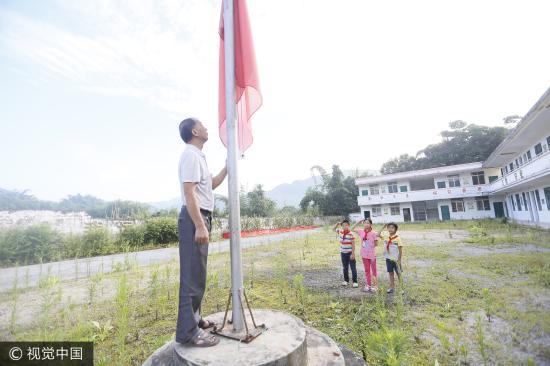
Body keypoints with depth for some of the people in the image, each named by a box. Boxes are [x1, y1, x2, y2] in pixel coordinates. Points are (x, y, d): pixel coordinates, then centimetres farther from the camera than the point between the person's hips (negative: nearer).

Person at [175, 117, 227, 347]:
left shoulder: (198, 156, 20)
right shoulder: (191, 155, -12)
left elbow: (212, 184, 29)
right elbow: (189, 192, -21)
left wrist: (228, 165, 23)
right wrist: (199, 226, -26)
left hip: (201, 217, 11)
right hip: (194, 219, -11)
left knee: (197, 274, 17)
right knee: (193, 275, -6)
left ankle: (194, 319, 30)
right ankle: (188, 331, 4)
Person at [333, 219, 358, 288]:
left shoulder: (351, 234, -16)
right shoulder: (340, 231, -1)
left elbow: (353, 244, -14)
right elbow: (333, 229, 16)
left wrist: (353, 254, -16)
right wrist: (337, 224, 0)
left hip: (350, 253, -5)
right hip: (343, 253, 5)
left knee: (353, 268, 2)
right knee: (345, 268, 15)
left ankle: (355, 282, 10)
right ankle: (346, 280, 28)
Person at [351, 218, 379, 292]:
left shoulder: (374, 233, -15)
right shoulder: (361, 232, -4)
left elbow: (376, 244, -5)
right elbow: (352, 229, 5)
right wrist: (358, 222, -1)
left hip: (372, 255, -4)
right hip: (364, 254, 4)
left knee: (373, 270, 11)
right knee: (367, 270, 16)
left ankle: (375, 285, 24)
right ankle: (368, 285, 29)